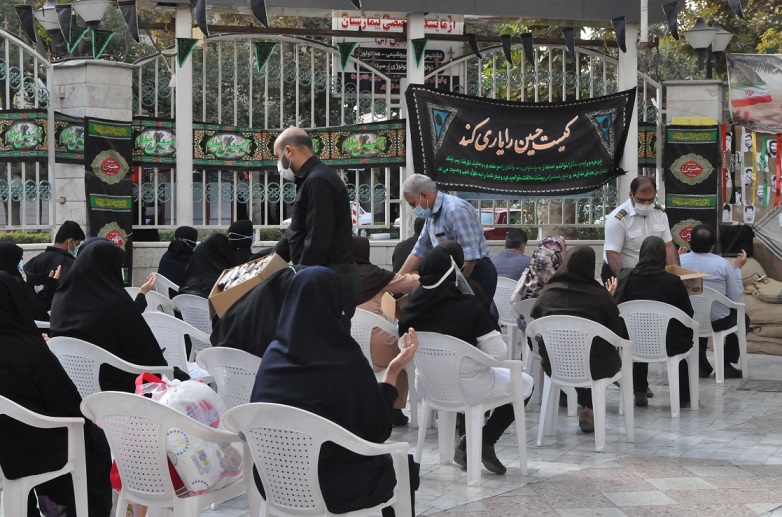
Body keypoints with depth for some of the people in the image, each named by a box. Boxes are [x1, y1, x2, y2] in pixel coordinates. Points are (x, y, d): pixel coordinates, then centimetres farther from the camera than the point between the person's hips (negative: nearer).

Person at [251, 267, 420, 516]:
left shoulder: (274, 354, -5)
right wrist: (393, 372, 0)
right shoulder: (347, 361, -18)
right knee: (405, 469, 22)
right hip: (328, 485, -6)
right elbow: (378, 429, -8)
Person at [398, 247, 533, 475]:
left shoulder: (412, 307, -8)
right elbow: (497, 352, -20)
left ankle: (469, 444, 20)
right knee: (524, 383, 17)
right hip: (466, 388, -6)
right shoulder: (469, 307, -22)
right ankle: (485, 441, 8)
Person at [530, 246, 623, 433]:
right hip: (593, 368, -3)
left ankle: (587, 407, 37)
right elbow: (617, 331, -1)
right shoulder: (600, 295, -8)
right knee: (613, 358, 30)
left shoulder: (547, 292, -2)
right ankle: (589, 409, 31)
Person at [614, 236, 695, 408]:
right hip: (667, 345, -2)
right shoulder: (673, 281, -14)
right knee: (684, 340, 33)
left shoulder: (626, 277, -9)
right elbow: (688, 314, -5)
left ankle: (639, 393, 35)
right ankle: (683, 397, 38)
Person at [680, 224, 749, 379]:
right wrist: (738, 268, 3)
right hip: (718, 321, -3)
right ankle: (727, 365, 24)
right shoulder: (722, 264, -15)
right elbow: (736, 296, -8)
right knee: (742, 317, 29)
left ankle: (702, 365, 33)